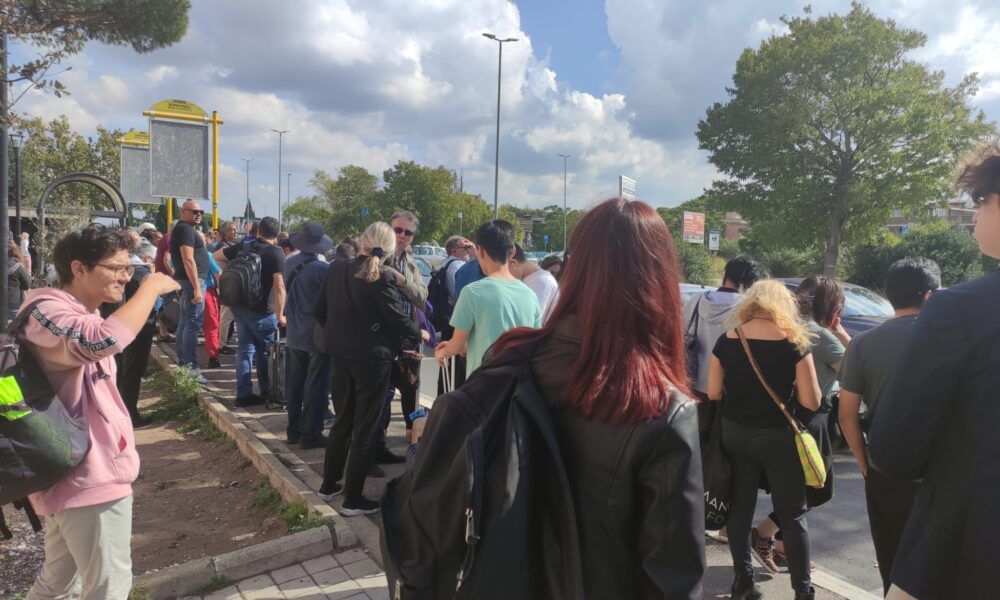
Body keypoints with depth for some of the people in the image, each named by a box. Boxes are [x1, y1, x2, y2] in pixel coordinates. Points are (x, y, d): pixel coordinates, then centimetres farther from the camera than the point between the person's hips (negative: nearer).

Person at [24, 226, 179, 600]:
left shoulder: (80, 313, 12)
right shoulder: (47, 310, -21)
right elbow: (104, 341, -42)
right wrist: (152, 287, -30)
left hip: (80, 472, 10)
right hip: (89, 477, -10)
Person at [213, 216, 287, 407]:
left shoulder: (243, 246, 5)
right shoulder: (276, 252, -14)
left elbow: (217, 256, 19)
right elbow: (279, 285, -21)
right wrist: (280, 314, -16)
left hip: (240, 307, 5)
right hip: (262, 311, -5)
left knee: (245, 349, 11)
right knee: (265, 352, 9)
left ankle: (243, 394, 12)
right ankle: (266, 391, 20)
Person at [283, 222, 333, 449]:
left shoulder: (289, 264, 1)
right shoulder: (322, 269, -20)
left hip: (294, 335, 6)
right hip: (318, 335, -6)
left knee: (294, 386, 15)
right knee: (316, 388, 2)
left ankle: (294, 430, 24)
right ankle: (310, 434, 6)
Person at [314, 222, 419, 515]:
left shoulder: (335, 269, 2)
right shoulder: (383, 277, -16)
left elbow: (319, 312, 8)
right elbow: (400, 320, -12)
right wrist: (417, 335, 7)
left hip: (340, 357, 6)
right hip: (373, 359, -6)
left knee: (342, 422, 21)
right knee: (365, 428, 5)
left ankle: (329, 484, 32)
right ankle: (353, 499, 12)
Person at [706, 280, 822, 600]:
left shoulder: (726, 341, -6)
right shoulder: (795, 343, -11)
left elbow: (713, 393, -1)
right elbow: (811, 402, -10)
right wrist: (786, 386, 8)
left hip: (735, 433, 2)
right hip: (779, 437, -2)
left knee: (740, 507, 14)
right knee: (792, 514, 12)